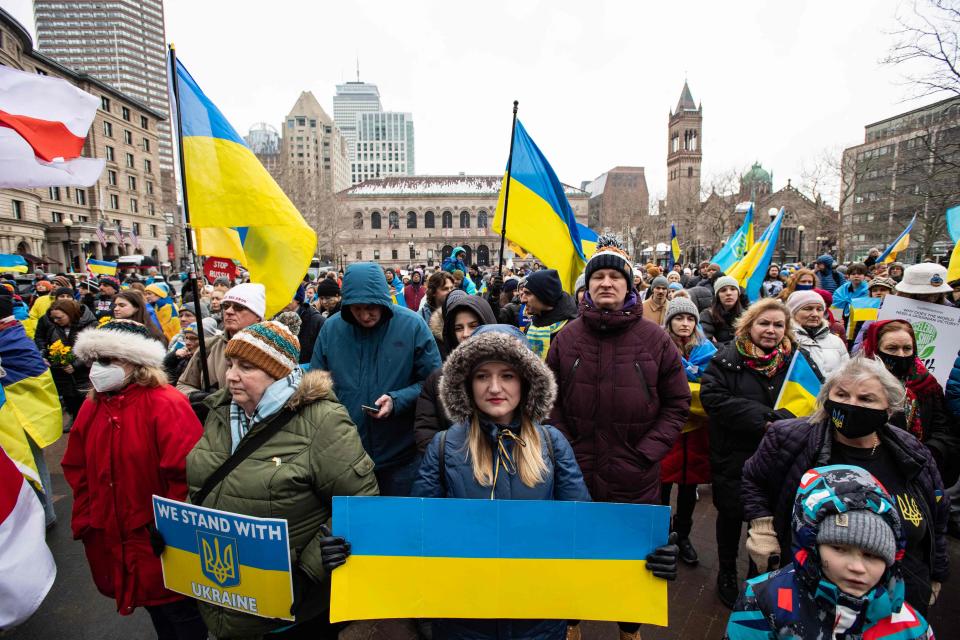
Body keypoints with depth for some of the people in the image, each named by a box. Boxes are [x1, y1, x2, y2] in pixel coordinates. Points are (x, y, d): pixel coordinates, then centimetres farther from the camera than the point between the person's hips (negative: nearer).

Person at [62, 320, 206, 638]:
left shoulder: (166, 405, -22)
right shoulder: (91, 407, 2)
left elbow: (185, 475, -25)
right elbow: (78, 470, 10)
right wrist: (85, 521, 5)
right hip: (111, 540, 7)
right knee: (157, 614, 25)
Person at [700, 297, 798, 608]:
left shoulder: (793, 361, 0)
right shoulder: (727, 359, -9)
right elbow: (713, 397, -20)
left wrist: (781, 420, -17)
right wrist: (762, 418, -23)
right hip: (734, 455, -2)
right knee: (731, 514, 13)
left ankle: (760, 573, 39)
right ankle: (727, 572, 35)